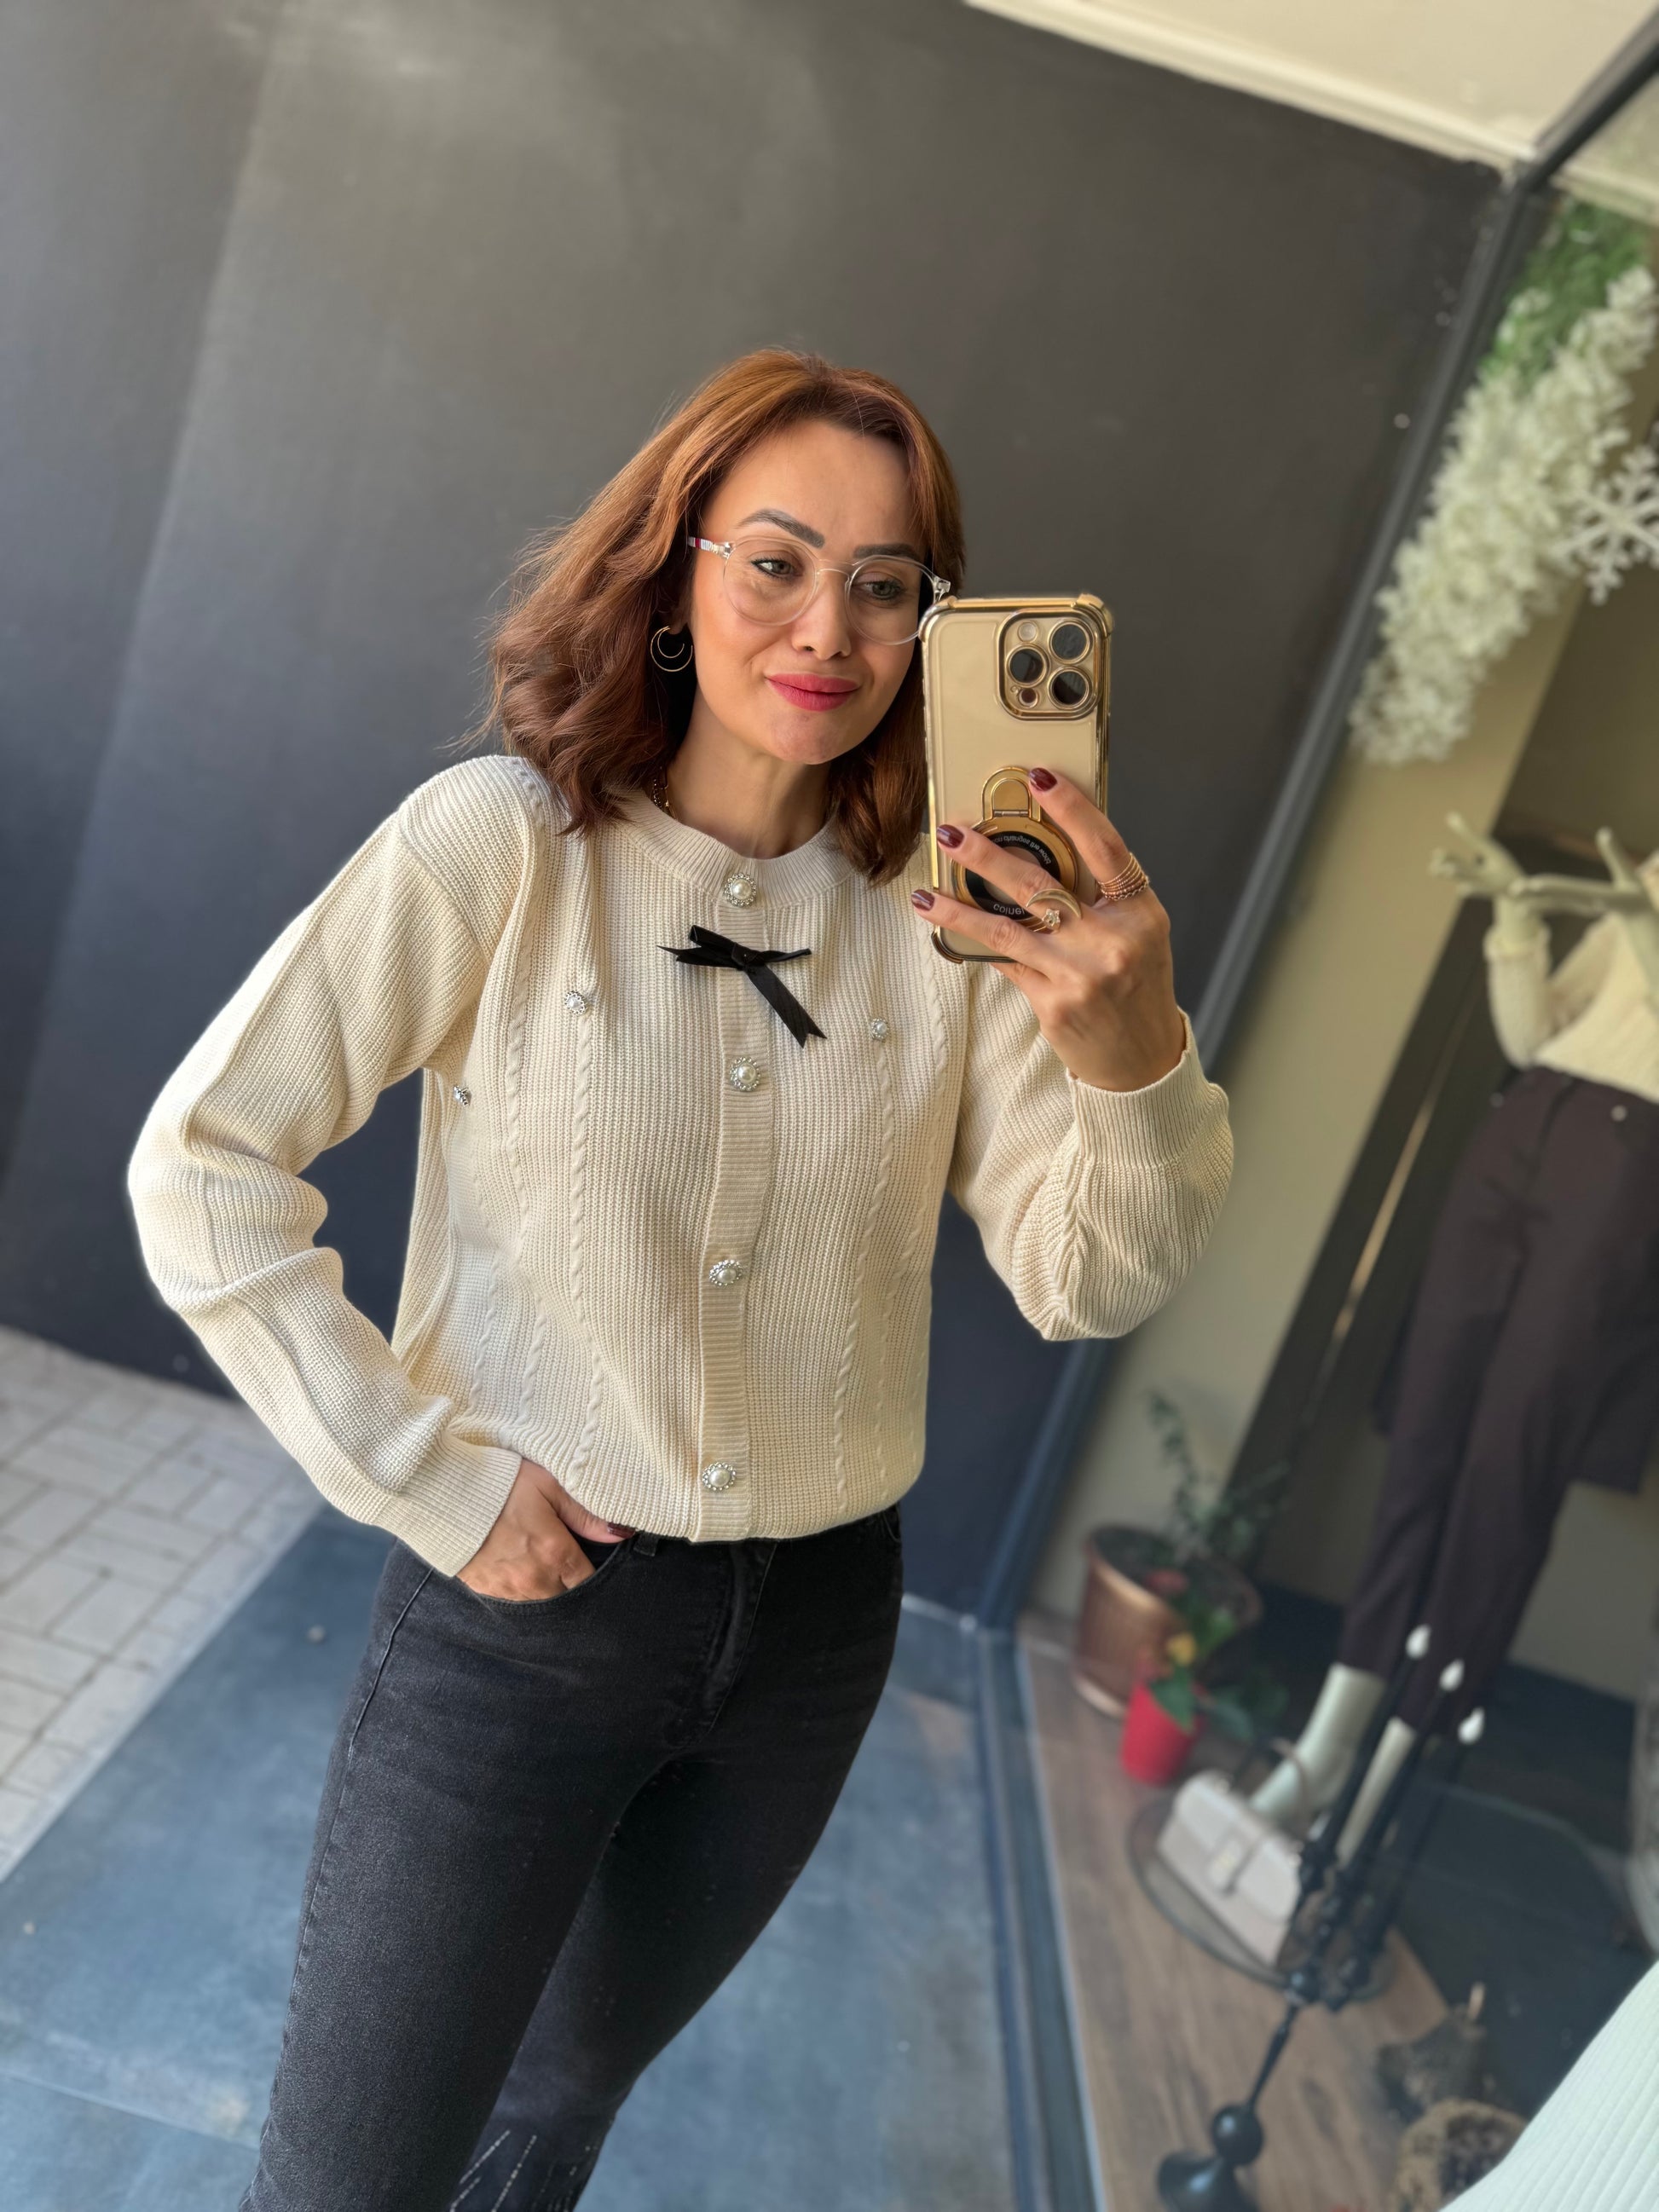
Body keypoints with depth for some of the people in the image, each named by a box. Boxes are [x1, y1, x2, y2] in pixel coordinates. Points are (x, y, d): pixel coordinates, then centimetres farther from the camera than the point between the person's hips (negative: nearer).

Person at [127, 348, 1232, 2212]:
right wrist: (434, 1479, -14)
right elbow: (200, 1167, -12)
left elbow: (1086, 1283, -11)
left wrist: (1131, 1052, -30)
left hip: (814, 1632, 4)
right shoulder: (499, 842, -14)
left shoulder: (948, 912, -5)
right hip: (525, 1599, -3)